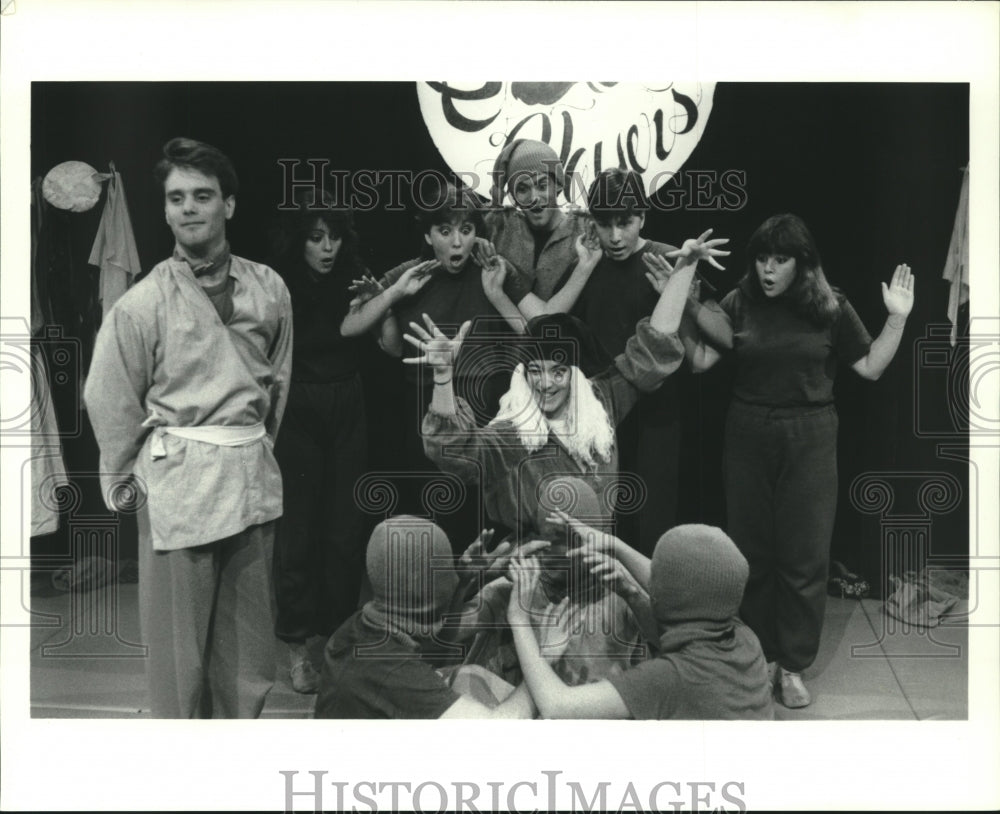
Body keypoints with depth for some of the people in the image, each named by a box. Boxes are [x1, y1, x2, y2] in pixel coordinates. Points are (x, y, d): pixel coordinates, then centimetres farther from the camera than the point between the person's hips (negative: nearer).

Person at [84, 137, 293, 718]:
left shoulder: (268, 289, 2)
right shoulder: (143, 303, -7)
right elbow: (110, 400, -1)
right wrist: (122, 476, 5)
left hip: (253, 474, 4)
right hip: (177, 479, -3)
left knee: (249, 634, 14)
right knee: (179, 633, 5)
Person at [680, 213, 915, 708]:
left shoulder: (830, 308, -2)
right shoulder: (739, 303, -2)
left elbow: (870, 367, 4)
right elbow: (699, 360, -4)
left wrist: (897, 319, -6)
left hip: (809, 439, -1)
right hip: (748, 437, 1)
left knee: (804, 555, 4)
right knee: (752, 551, 9)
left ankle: (793, 665, 18)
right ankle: (759, 654, 26)